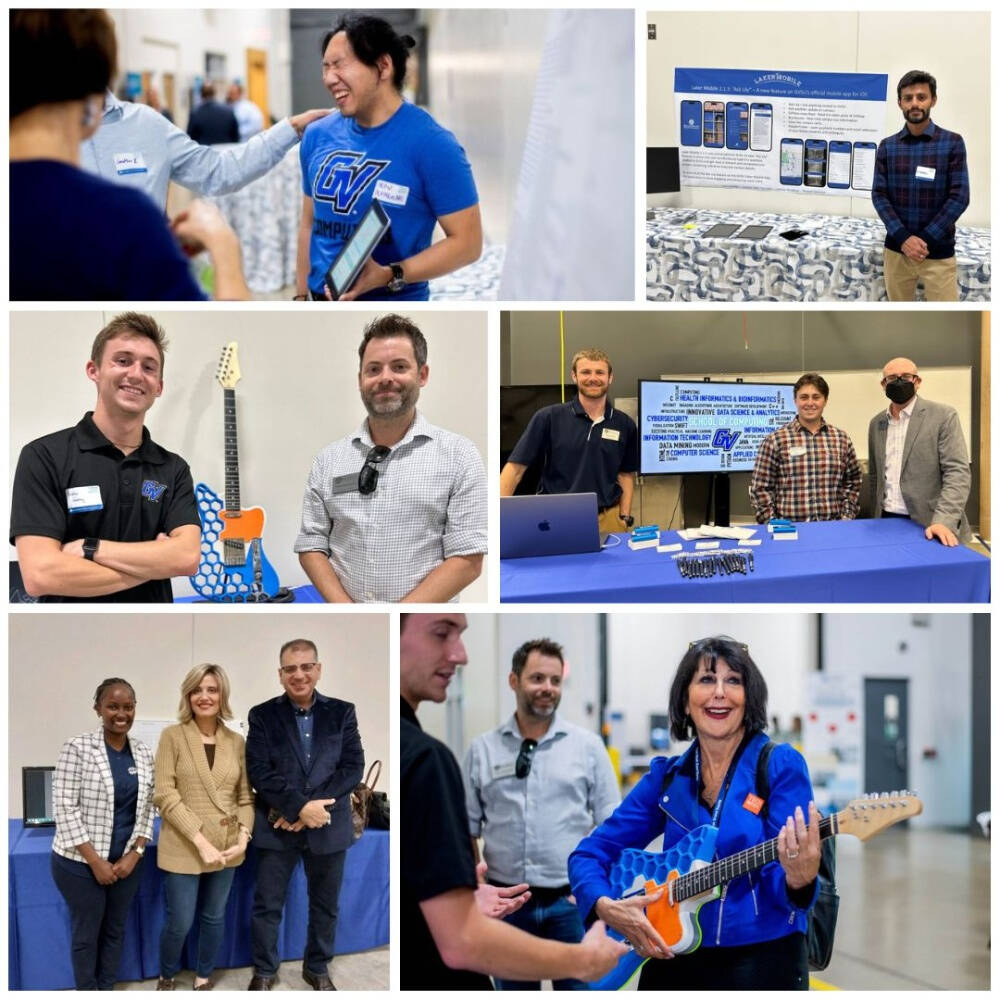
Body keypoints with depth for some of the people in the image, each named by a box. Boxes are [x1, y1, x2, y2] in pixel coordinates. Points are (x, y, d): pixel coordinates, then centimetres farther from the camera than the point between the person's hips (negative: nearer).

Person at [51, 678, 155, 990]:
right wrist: (96, 861, -15)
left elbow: (147, 809, 7)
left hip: (126, 861, 4)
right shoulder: (77, 748, -12)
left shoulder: (143, 752, 3)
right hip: (81, 862, -4)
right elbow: (65, 808, -14)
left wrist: (135, 854, -6)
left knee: (115, 930, 14)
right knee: (87, 934, 6)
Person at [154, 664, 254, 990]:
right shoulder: (172, 736, -5)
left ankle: (204, 979, 31)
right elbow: (164, 795, -11)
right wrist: (200, 841, -18)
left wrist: (243, 837, -9)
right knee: (180, 923, 2)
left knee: (214, 917, 13)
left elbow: (245, 796, 8)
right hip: (184, 848, -3)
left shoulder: (236, 741, 5)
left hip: (226, 847, 3)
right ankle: (167, 978, 27)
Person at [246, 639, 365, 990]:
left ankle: (317, 968, 30)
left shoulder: (342, 713, 2)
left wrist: (311, 807, -15)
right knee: (266, 905, 5)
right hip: (277, 827, -1)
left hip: (328, 825, 1)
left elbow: (353, 767, -4)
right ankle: (264, 971, 22)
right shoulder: (263, 715, -1)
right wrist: (299, 807, -20)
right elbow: (259, 771, -9)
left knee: (325, 905, 13)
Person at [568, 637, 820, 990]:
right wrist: (607, 906, -11)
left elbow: (781, 881, -12)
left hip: (763, 960, -3)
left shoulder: (781, 766, -7)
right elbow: (588, 853, 7)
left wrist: (798, 879, -34)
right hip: (674, 960, 3)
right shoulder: (667, 776, 5)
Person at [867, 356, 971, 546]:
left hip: (929, 527, -5)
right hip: (888, 523, 5)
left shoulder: (943, 416, -6)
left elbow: (958, 473, -13)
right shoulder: (876, 423, 11)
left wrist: (944, 521, -24)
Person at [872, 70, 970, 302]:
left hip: (939, 252, -2)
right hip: (896, 249, 3)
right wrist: (904, 238, -14)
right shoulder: (887, 146, 5)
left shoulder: (952, 143, -2)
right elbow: (879, 195, 0)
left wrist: (925, 240, -14)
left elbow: (959, 197, -6)